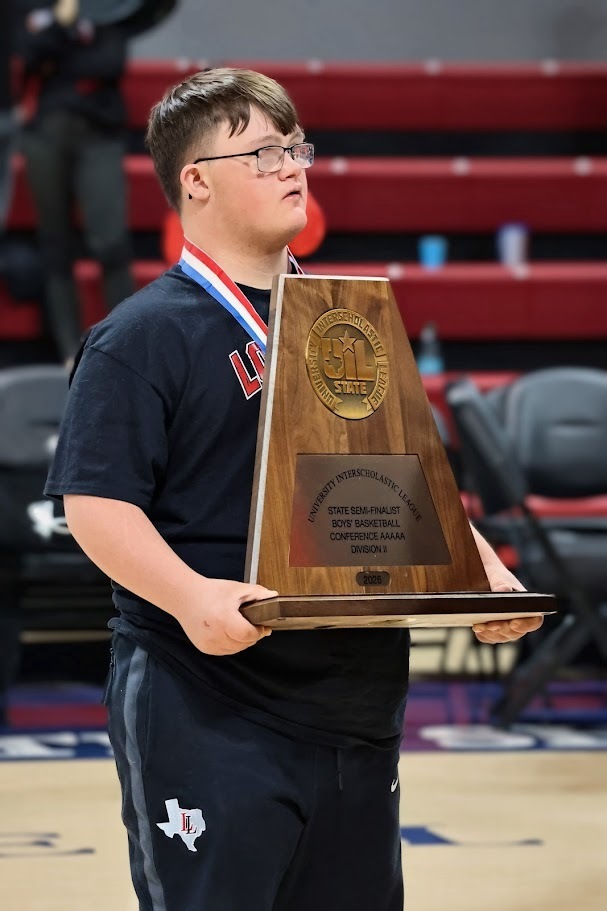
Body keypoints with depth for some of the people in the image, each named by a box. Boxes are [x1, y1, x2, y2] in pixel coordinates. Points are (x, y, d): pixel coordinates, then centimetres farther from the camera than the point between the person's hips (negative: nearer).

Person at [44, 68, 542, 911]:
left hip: (357, 706, 7)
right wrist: (190, 597, -29)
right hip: (205, 708, -7)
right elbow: (95, 500, -14)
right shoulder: (145, 335, -6)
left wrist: (485, 576, 5)